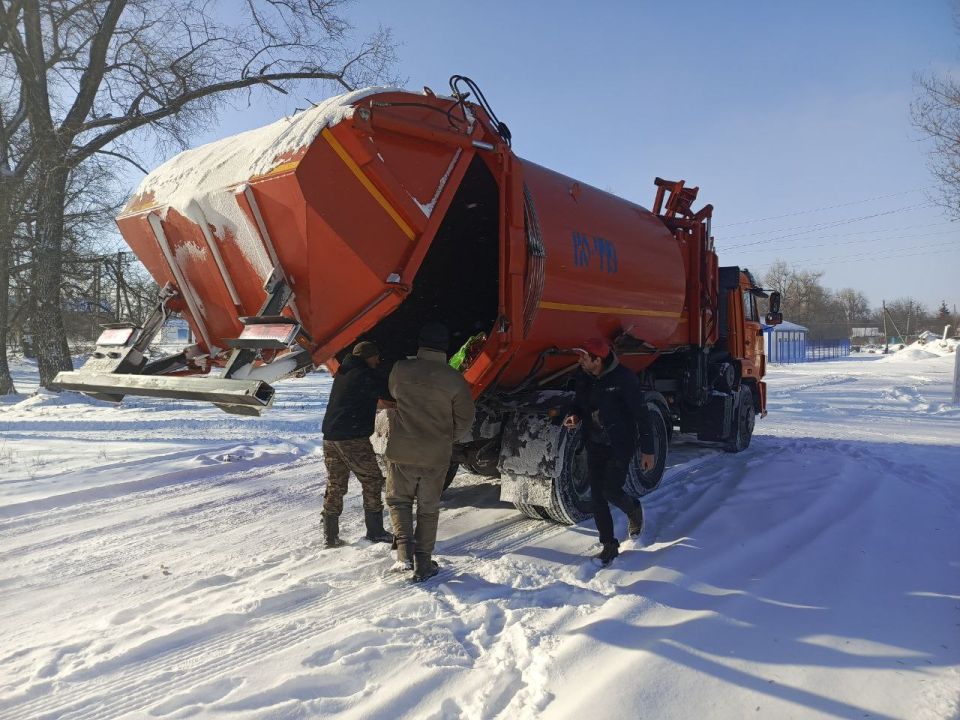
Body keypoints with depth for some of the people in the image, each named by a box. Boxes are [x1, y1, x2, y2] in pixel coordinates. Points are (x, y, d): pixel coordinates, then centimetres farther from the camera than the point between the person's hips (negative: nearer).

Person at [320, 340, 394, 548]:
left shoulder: (343, 373, 18)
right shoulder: (365, 375, -9)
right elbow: (389, 391, -7)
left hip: (330, 436, 8)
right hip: (353, 438, -8)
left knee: (335, 486, 12)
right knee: (372, 481, 4)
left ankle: (330, 535, 12)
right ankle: (375, 531, 8)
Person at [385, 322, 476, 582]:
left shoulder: (400, 370, -6)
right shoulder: (454, 379, -8)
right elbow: (465, 419, -2)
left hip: (400, 451, 0)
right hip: (436, 456, 0)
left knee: (399, 500, 18)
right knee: (428, 509, 13)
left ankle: (404, 548, 0)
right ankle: (423, 563, 15)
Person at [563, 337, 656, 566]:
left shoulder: (623, 378, -20)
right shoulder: (583, 376, -3)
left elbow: (641, 415, -16)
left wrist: (647, 450, -14)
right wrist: (574, 416, -8)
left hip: (620, 446, -6)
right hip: (595, 445, 6)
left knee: (611, 490, -8)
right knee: (597, 496, 4)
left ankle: (633, 510, 28)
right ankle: (609, 545, 19)